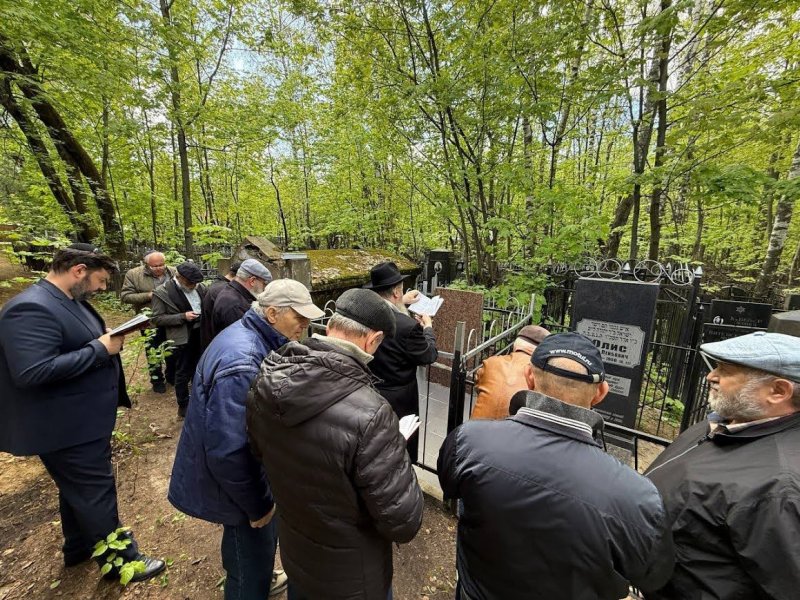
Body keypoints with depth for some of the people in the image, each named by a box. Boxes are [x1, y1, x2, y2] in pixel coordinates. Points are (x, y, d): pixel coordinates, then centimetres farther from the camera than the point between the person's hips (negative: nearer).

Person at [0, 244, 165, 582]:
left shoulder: (71, 301, 7)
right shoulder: (33, 309, -24)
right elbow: (32, 373, -31)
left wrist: (108, 340, 1)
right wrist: (100, 348, -27)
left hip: (80, 420, 10)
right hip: (68, 427, -10)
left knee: (79, 490, 26)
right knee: (96, 494, 6)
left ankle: (79, 548, 46)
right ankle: (121, 561, 24)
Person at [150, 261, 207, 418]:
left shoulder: (200, 287, 0)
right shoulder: (162, 292, -11)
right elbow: (157, 319, -10)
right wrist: (183, 317, -20)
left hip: (201, 334, 4)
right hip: (182, 338, -4)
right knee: (183, 374, 10)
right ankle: (183, 406, 29)